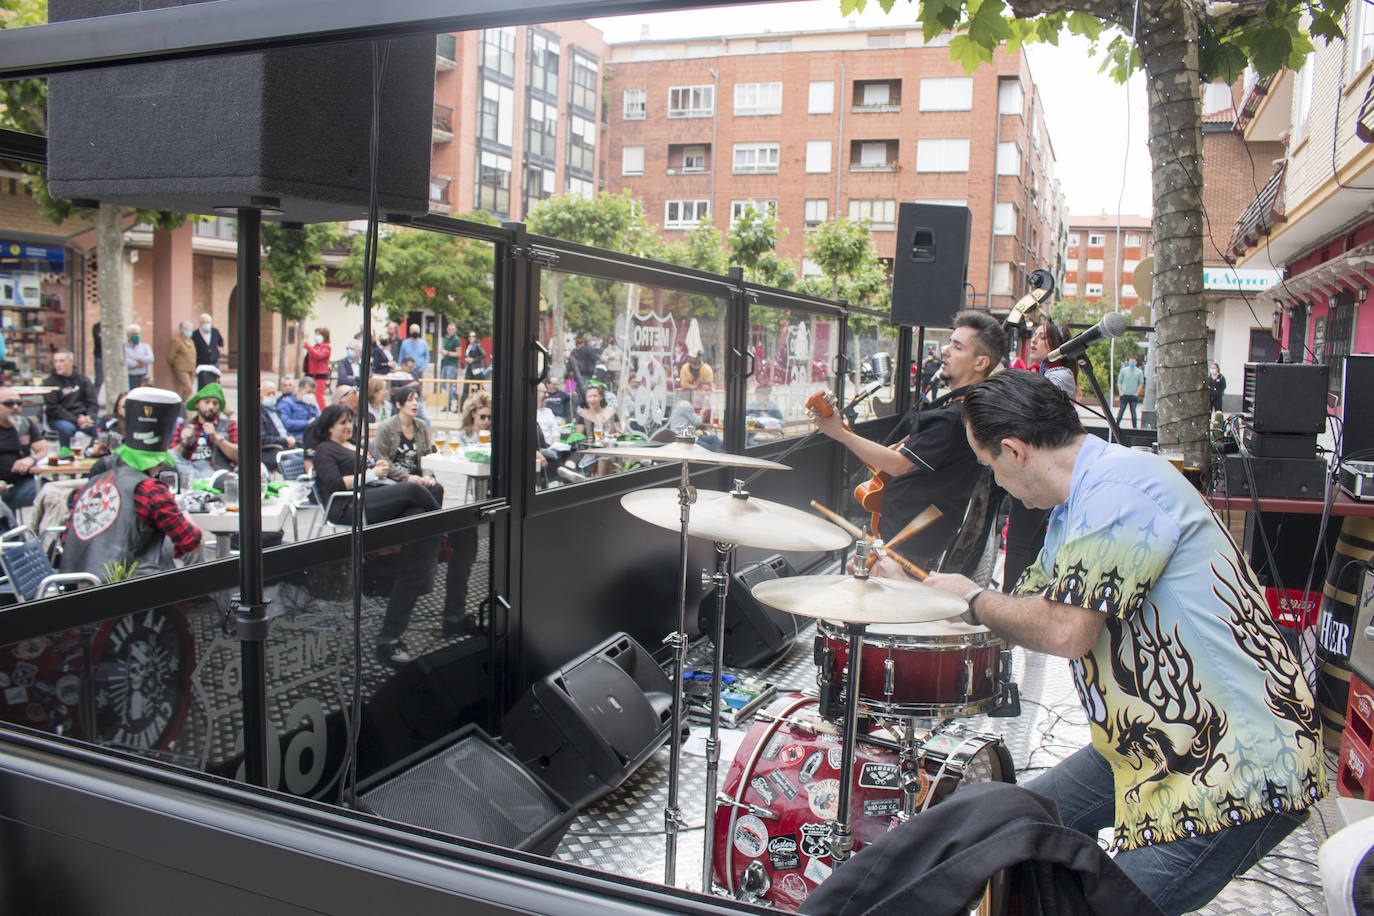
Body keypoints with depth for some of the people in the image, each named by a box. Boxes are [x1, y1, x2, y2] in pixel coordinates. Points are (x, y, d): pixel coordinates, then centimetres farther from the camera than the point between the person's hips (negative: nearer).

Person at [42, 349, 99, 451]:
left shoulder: (83, 379, 10)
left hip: (82, 417, 2)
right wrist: (76, 420, -19)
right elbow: (52, 409, -8)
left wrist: (89, 417, -15)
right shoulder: (49, 382, -1)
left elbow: (93, 403, 8)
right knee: (67, 427, -36)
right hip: (59, 419, -2)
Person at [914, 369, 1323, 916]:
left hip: (1240, 772, -11)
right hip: (1158, 742, 11)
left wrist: (971, 599, -10)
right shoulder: (1076, 506, 11)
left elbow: (1066, 630, -29)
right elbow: (1028, 605, 21)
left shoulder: (1121, 486, -23)